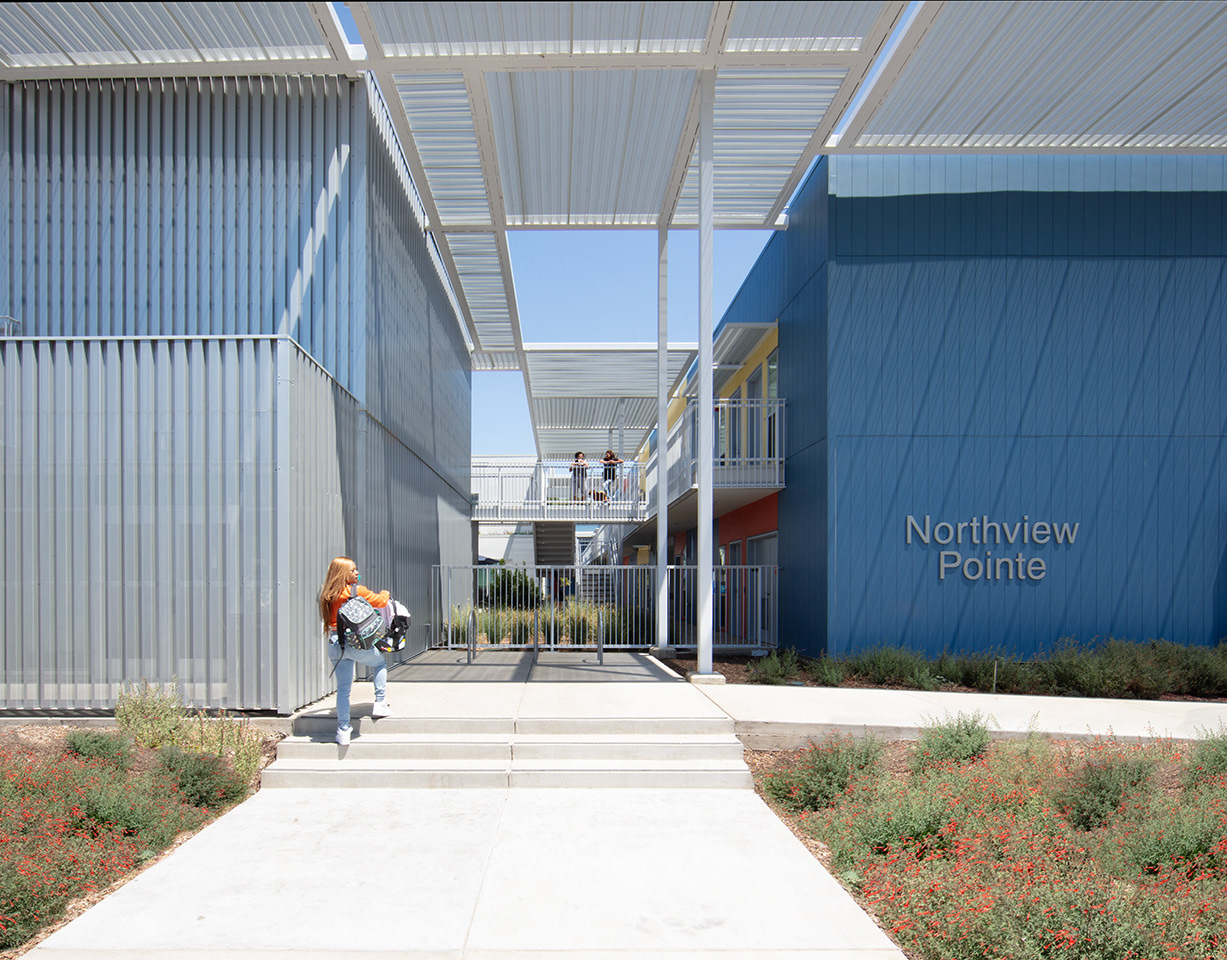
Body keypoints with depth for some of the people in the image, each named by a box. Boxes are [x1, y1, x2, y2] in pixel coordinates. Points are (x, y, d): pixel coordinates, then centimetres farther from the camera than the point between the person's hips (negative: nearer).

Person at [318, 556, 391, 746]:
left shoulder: (329, 595, 8)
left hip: (335, 644, 5)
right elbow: (381, 601, 3)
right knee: (381, 663, 24)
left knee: (343, 688, 9)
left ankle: (343, 731, 9)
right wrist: (385, 593, 27)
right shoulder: (357, 591, -8)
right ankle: (380, 704, 20)